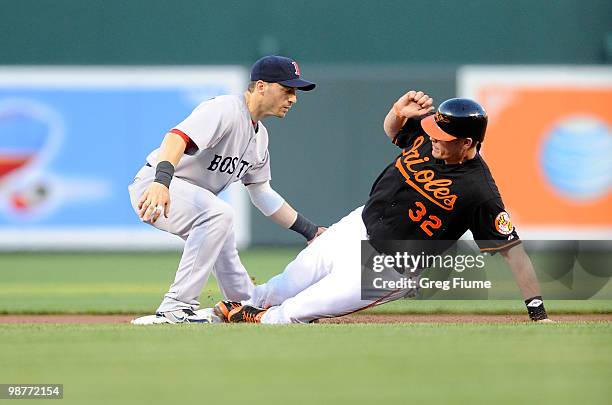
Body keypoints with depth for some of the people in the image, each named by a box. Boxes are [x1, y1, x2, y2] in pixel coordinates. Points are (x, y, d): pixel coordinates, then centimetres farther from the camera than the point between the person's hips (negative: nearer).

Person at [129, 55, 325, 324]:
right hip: (155, 187, -11)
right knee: (218, 213, -32)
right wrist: (161, 182, -55)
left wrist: (309, 231, 16)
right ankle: (177, 307, -33)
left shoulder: (260, 135, 12)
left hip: (194, 198, 11)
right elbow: (178, 138, -37)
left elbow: (262, 193, 20)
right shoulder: (225, 110, -20)